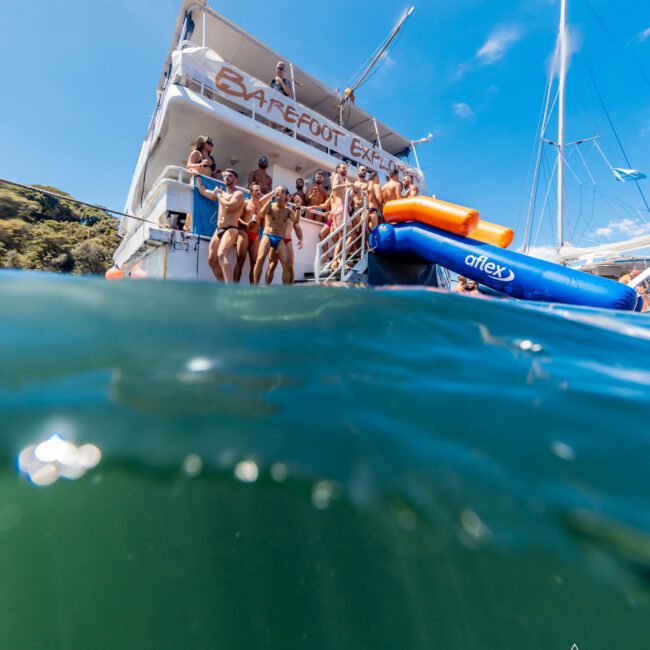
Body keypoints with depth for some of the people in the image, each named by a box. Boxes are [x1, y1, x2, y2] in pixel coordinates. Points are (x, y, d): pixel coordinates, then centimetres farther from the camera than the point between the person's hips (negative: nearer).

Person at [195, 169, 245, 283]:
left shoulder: (238, 193, 0)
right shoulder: (220, 193, 22)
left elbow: (229, 207, -17)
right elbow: (202, 191, 36)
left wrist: (219, 195, -1)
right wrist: (198, 176, 43)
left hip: (230, 229, -8)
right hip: (218, 230, 8)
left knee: (222, 255, -31)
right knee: (212, 260, 3)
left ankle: (230, 288, -41)